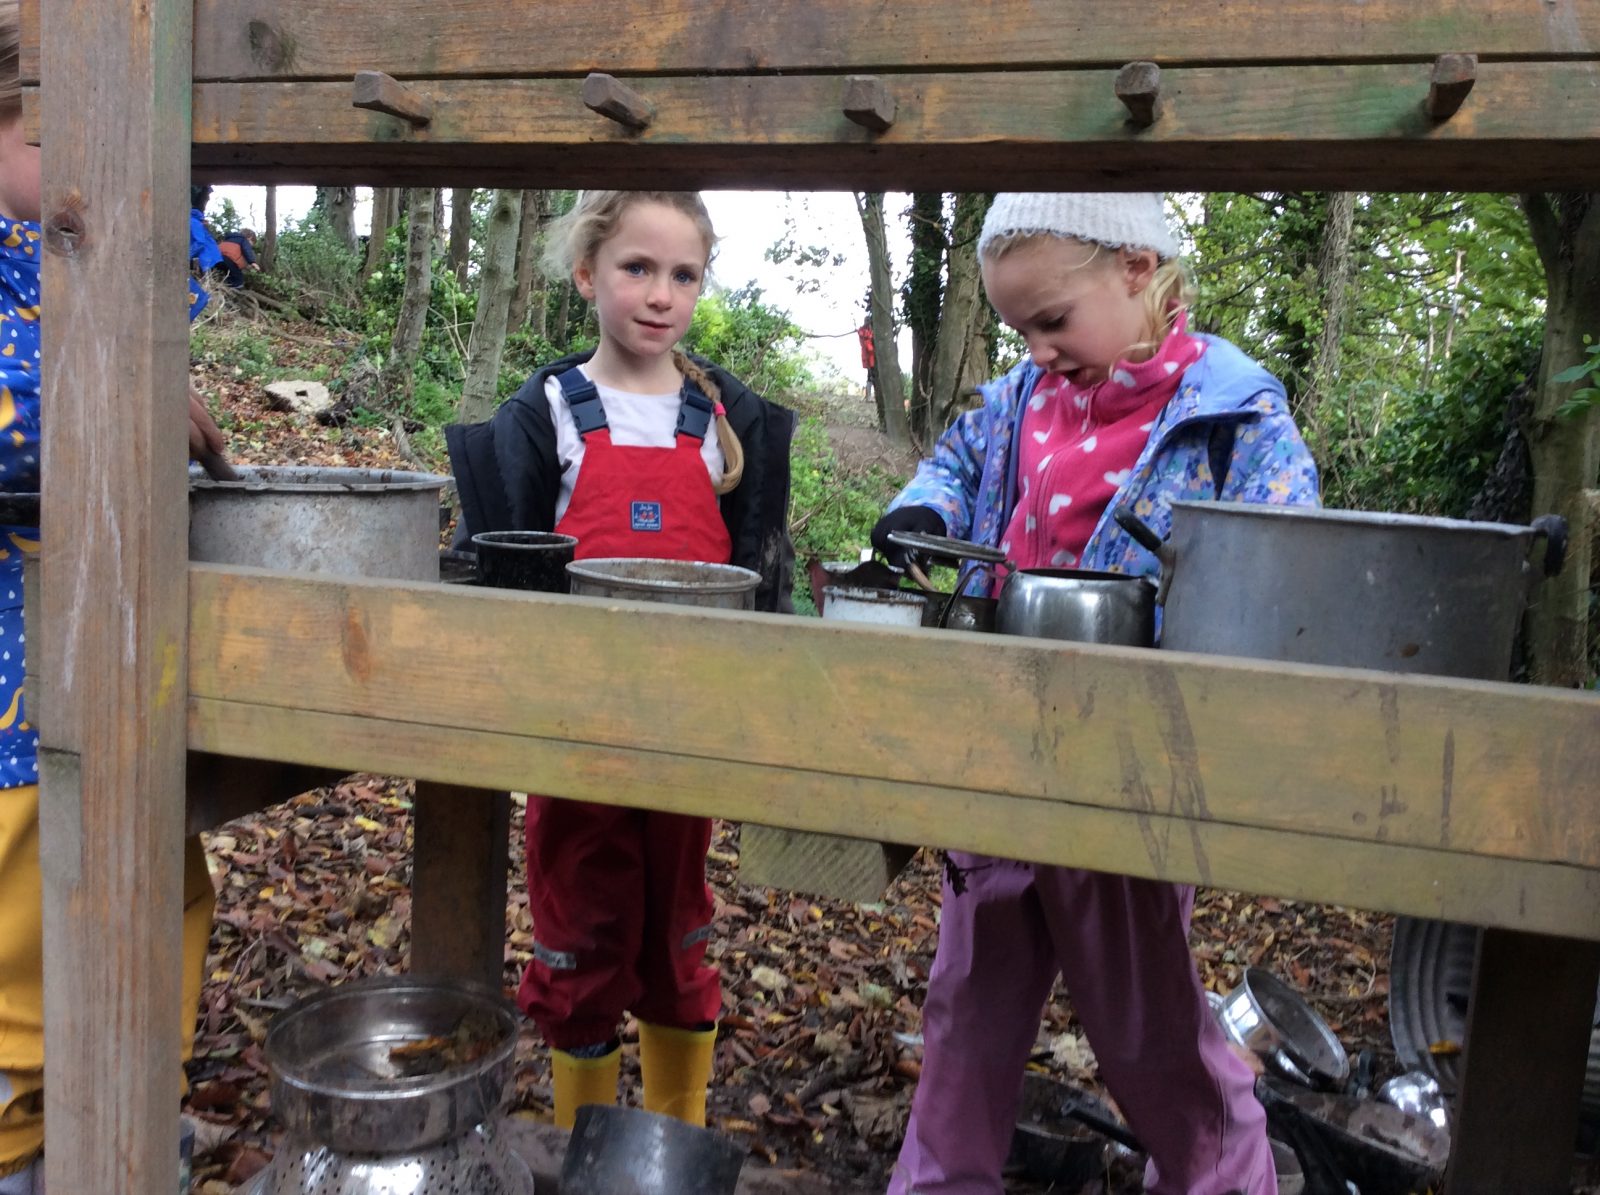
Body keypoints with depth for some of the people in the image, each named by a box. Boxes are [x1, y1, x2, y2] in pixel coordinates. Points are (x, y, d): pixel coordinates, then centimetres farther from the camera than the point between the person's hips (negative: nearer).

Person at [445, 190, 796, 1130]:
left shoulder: (732, 418, 4)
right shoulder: (546, 412, 0)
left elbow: (761, 568, 7)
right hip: (576, 723, -1)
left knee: (679, 930, 14)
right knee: (582, 938, 9)